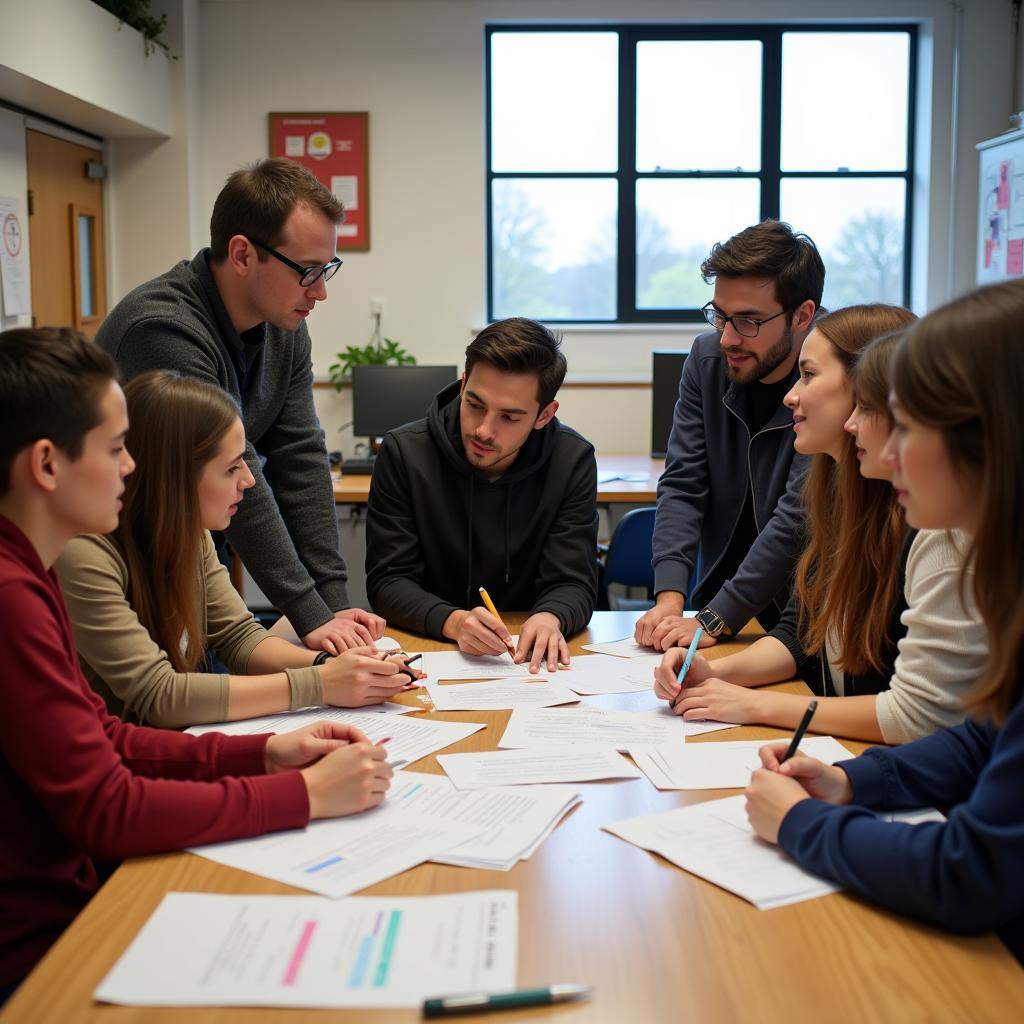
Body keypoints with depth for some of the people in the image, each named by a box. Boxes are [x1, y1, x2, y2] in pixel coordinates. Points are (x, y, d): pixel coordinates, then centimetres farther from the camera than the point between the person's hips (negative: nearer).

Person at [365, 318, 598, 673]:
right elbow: (387, 581, -10)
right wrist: (453, 621, -30)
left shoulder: (573, 461, -6)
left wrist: (550, 618, -31)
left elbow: (573, 582, -7)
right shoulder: (404, 452, -9)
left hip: (525, 657, 1)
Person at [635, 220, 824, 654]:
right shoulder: (707, 358, 1)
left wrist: (713, 620, -23)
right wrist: (669, 596, -15)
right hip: (716, 597, 4)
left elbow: (798, 518, -20)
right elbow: (682, 485, -2)